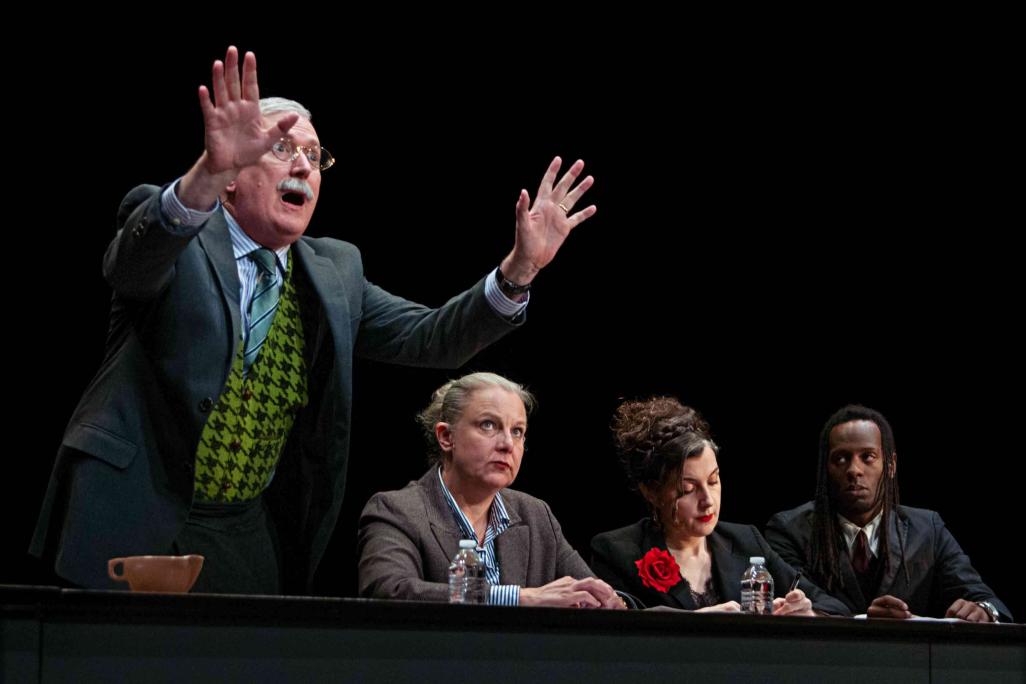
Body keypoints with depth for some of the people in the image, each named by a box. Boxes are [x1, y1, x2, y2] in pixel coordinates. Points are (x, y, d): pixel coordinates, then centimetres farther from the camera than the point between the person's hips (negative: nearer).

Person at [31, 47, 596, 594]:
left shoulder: (334, 271, 12)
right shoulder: (172, 238, -4)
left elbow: (428, 339, 6)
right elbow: (135, 257, -28)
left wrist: (520, 268, -10)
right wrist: (208, 172, -47)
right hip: (132, 517, -4)